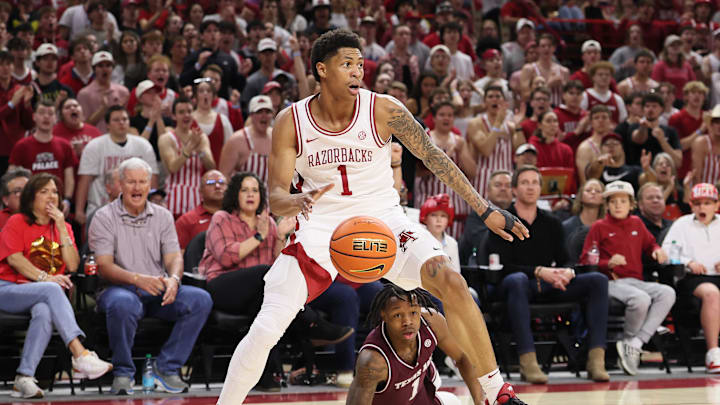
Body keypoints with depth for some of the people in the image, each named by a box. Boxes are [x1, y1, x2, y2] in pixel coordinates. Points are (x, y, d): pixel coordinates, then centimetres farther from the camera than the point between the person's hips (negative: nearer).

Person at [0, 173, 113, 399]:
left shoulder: (63, 227, 20)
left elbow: (73, 266, 5)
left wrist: (61, 228, -1)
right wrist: (44, 278, -20)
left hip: (44, 297, 3)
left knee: (44, 312, -35)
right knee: (51, 290, -35)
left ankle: (24, 378, -39)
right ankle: (80, 356, -47)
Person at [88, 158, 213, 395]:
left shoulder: (162, 216, 14)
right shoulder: (104, 218, 0)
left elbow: (174, 257, 4)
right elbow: (105, 268, -10)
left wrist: (173, 279, -21)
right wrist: (138, 279, -28)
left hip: (158, 292, 4)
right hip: (120, 289, -4)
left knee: (201, 300, -22)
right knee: (123, 303, -40)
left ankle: (166, 368, -14)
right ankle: (123, 373, -19)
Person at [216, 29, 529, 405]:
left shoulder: (382, 110, -10)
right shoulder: (290, 122, -9)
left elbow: (434, 157, -3)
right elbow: (275, 199, -10)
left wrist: (485, 211, -6)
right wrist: (299, 200, -35)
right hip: (321, 227, 0)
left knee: (451, 282, -22)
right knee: (265, 330, -13)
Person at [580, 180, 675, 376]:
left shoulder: (637, 224, 20)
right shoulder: (599, 227, 6)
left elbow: (649, 243, 36)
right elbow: (586, 261, 2)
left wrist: (657, 250, 11)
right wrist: (608, 263, -16)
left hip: (637, 281, 5)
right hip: (612, 283, -5)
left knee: (667, 293, -26)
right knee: (641, 299, -37)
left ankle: (634, 344, -28)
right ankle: (627, 340, -9)